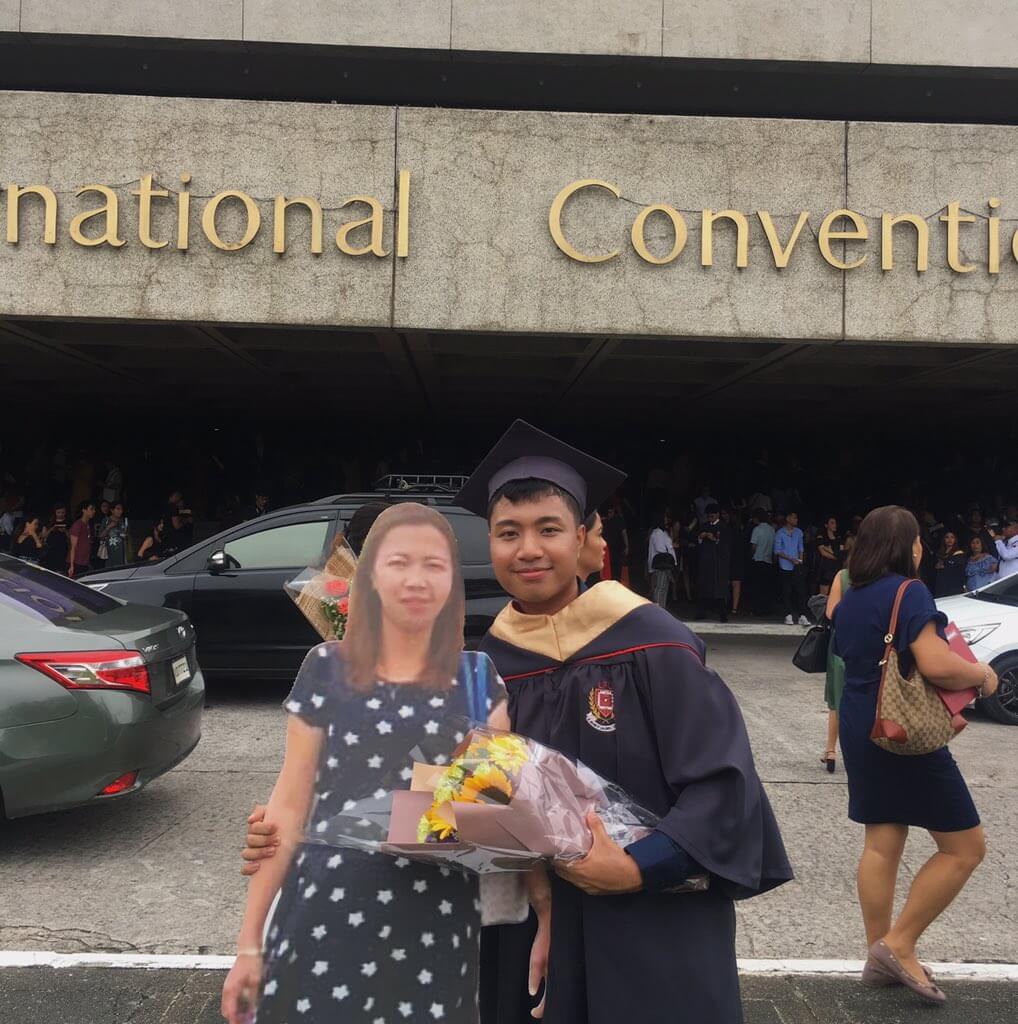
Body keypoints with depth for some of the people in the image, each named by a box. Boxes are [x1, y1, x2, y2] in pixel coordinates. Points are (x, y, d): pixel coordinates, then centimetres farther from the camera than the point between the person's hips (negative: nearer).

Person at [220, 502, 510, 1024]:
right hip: (326, 917, 0)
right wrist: (250, 940, 2)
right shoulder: (326, 669, -1)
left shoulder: (477, 678, 0)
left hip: (435, 926, 1)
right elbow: (290, 805, 2)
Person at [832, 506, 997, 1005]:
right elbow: (936, 665, -27)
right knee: (964, 848, 3)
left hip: (860, 730, 8)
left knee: (882, 843, 12)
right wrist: (983, 674, -9)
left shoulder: (850, 600, 10)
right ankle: (898, 944, 3)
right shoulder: (909, 592, -16)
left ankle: (881, 955, 17)